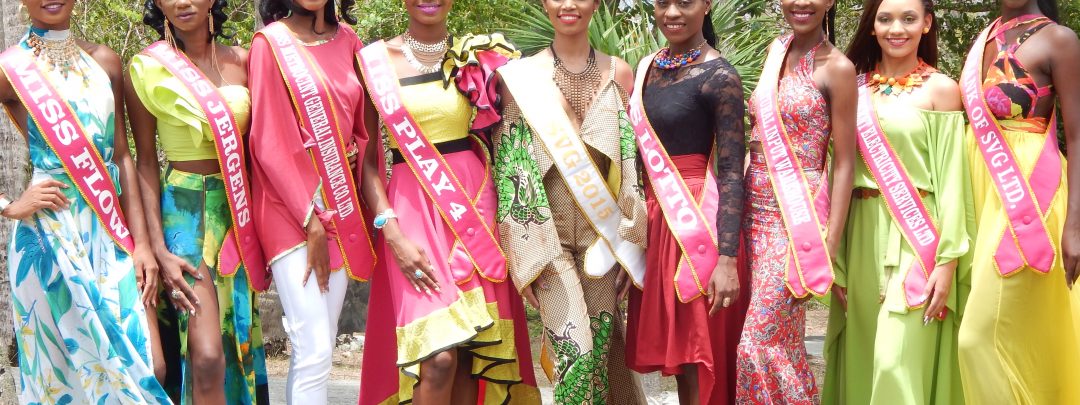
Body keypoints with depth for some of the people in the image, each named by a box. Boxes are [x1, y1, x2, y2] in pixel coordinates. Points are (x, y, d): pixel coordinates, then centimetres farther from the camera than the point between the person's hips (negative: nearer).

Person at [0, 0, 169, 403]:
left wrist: (141, 241, 4)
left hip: (110, 231, 4)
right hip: (50, 230, -4)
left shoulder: (103, 61, 9)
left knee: (140, 359, 0)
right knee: (64, 358, 2)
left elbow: (121, 157, 8)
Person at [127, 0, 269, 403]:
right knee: (207, 356, -15)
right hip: (185, 210, -5)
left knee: (241, 342, 11)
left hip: (239, 211, 5)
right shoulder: (147, 68, -5)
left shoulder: (239, 60, 6)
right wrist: (159, 249, -12)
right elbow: (146, 163, -5)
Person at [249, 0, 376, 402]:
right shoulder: (270, 42, -6)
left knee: (318, 348, 6)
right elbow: (269, 142, -10)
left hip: (341, 207, 6)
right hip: (291, 210, -6)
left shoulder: (347, 40, 10)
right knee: (315, 352, -11)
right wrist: (310, 222, -14)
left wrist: (355, 151, 0)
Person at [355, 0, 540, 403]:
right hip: (413, 211, -3)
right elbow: (367, 156, 0)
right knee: (438, 359, -13)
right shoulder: (375, 60, 2)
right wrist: (390, 230, -11)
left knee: (473, 353, 2)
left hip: (475, 209, 3)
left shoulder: (479, 56, 9)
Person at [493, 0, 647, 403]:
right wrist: (520, 250, -5)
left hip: (602, 230, 2)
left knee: (600, 348, 5)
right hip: (546, 234, -2)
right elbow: (509, 164, -1)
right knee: (575, 351, -10)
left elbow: (632, 160, 8)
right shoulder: (520, 76, 1)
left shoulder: (618, 73, 7)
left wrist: (630, 240, 3)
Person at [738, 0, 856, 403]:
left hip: (799, 214, -6)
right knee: (779, 334, 10)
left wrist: (829, 246, -12)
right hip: (755, 209, 6)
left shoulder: (837, 67, -8)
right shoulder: (776, 50, 10)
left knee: (764, 339, -7)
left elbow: (844, 161, -8)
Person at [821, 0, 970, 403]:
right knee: (864, 358, 9)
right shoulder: (855, 88, 9)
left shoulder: (941, 89, -1)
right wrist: (837, 260, 4)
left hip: (916, 235, -4)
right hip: (863, 235, 4)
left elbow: (951, 178, -5)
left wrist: (947, 260, -13)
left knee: (900, 363, -11)